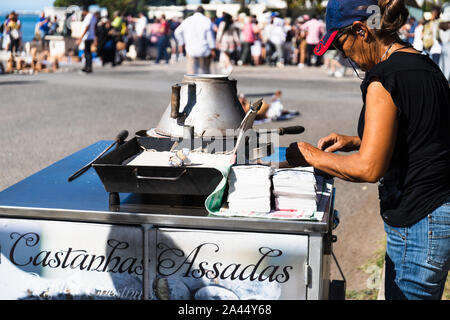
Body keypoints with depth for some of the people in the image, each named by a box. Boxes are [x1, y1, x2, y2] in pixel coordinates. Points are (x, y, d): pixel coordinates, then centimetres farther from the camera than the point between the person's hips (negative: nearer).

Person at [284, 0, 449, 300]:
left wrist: (313, 156, -6)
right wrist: (355, 141, 17)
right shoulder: (425, 65, 10)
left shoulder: (384, 78, -19)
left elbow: (369, 168, -21)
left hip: (418, 224, -10)